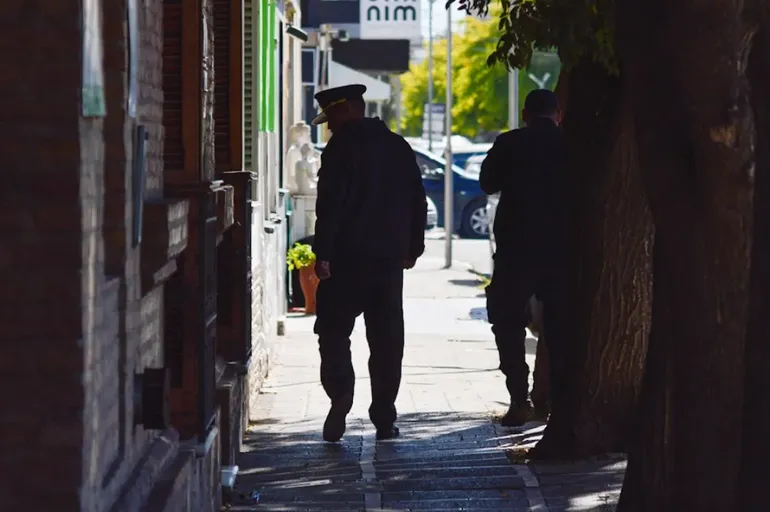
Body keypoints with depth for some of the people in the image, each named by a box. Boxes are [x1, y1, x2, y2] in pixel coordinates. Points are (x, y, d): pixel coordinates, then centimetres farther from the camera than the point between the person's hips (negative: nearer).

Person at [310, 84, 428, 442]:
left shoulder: (341, 148, -9)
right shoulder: (398, 147, 12)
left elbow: (330, 204, -16)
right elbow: (418, 200, 16)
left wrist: (322, 253, -15)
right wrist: (413, 247, 22)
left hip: (347, 260, -5)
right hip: (390, 259, 6)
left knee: (333, 332, 2)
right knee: (387, 339, 8)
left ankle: (340, 397, -18)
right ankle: (384, 418, 8)